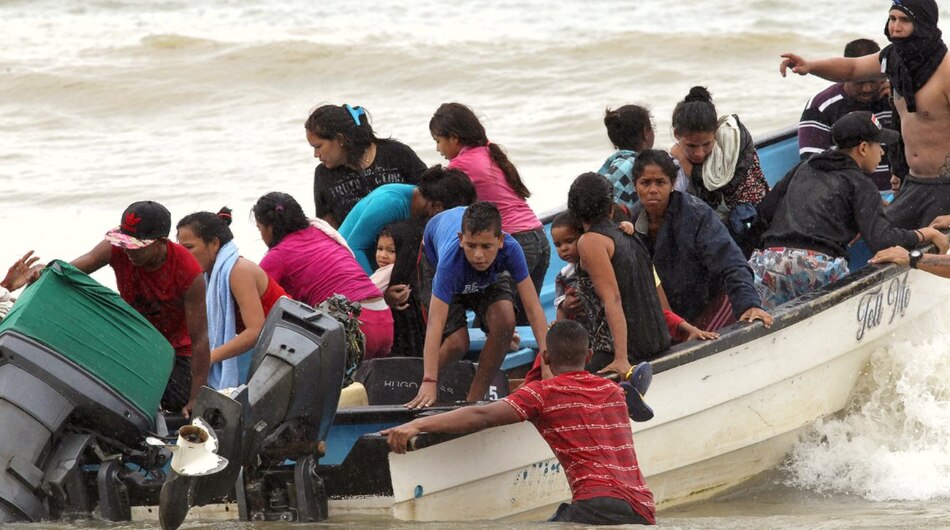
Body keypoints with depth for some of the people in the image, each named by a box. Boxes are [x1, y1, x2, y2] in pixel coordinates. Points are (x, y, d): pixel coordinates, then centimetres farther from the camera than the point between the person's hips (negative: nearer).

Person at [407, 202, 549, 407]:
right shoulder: (451, 258, -47)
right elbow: (436, 322, -51)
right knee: (457, 342, -19)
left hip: (489, 275, 3)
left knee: (504, 322, -23)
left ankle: (474, 399, -8)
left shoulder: (510, 249, -39)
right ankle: (421, 396, 8)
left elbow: (533, 307, -36)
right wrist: (429, 382, -59)